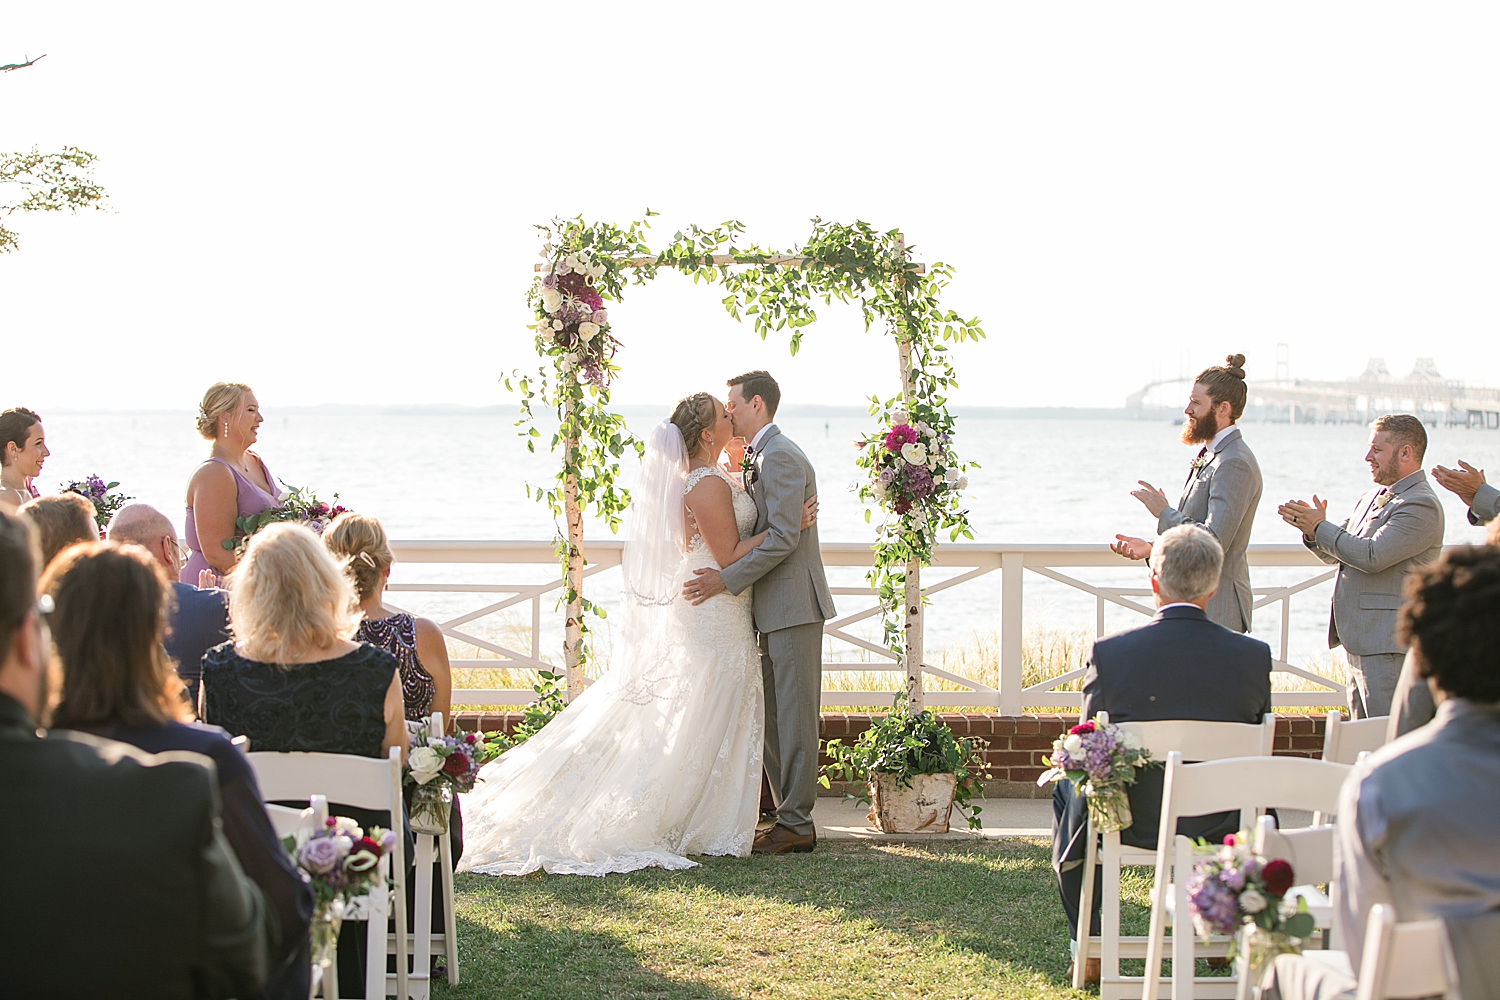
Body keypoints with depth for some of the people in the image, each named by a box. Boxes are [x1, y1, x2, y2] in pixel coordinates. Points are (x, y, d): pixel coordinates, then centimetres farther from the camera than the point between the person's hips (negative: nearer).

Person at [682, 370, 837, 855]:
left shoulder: (780, 456, -14)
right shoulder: (762, 458, 18)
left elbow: (782, 537, -22)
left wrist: (726, 580, -21)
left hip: (793, 605, -10)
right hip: (775, 608, 10)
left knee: (794, 716, -6)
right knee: (774, 718, 12)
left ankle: (797, 824, -2)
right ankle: (789, 815, 18)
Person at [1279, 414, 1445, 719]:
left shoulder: (1421, 506, -13)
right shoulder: (1372, 499, 18)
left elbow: (1372, 556, -22)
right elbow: (1335, 554, 21)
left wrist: (1320, 527, -11)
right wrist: (1312, 530, -1)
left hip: (1388, 647, -10)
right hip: (1359, 644, 10)